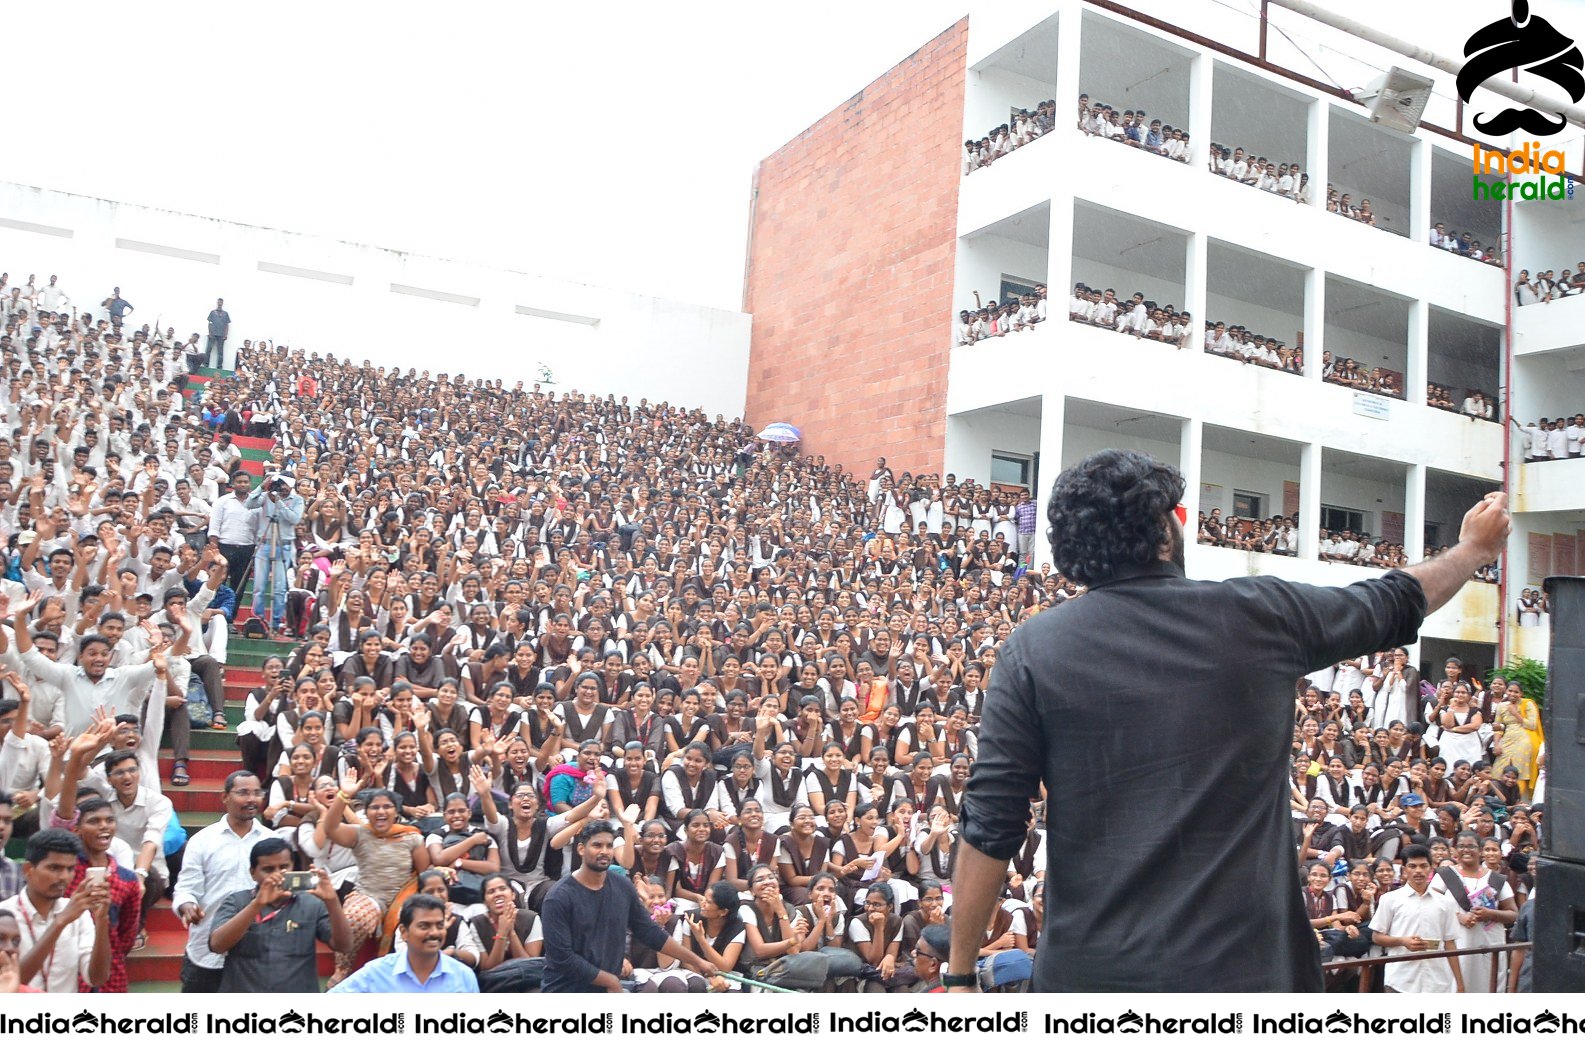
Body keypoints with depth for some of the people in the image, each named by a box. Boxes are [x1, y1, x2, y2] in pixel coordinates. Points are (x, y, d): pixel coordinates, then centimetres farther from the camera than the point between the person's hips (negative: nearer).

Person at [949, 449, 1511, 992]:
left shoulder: (1031, 650, -6)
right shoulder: (1260, 615, -2)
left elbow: (989, 828, -9)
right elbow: (1397, 602, 17)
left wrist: (960, 975, 0)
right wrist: (1474, 547, 37)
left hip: (1087, 970, 1)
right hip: (1243, 961, 0)